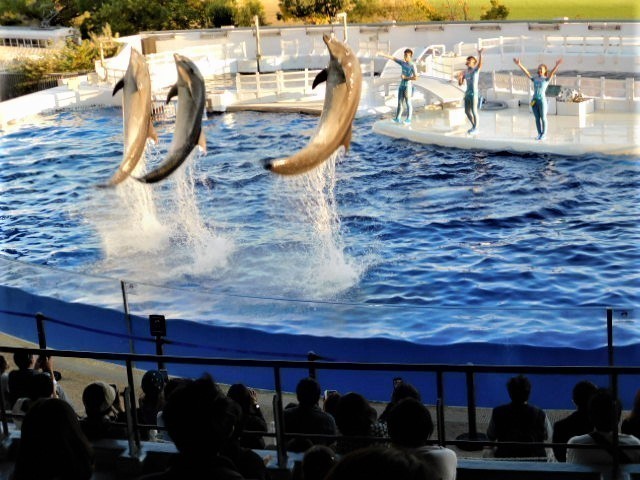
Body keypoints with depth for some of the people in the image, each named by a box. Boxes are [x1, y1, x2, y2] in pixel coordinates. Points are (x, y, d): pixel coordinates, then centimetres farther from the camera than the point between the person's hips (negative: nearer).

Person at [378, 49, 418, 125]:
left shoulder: (413, 66, -10)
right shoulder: (403, 63, 9)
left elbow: (415, 77, -17)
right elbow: (393, 58, 12)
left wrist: (405, 77, -12)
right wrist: (383, 55, 8)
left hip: (408, 86, -7)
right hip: (401, 85, 7)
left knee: (408, 103, -3)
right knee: (400, 102, 8)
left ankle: (408, 119, 2)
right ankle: (398, 118, 12)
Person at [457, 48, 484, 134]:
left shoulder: (476, 69, -4)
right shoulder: (464, 72, 13)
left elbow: (480, 64, -27)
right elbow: (460, 84, 14)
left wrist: (480, 54, -41)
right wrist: (459, 77, -6)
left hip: (474, 93, -7)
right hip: (467, 93, 7)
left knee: (474, 111, -6)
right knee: (467, 111, 12)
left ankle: (476, 128, 4)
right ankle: (473, 126, 27)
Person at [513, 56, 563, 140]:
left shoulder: (547, 79, -2)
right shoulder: (535, 79, 10)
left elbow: (552, 73, -18)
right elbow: (526, 72, 6)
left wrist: (557, 65, -35)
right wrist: (519, 64, -1)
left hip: (542, 100, -4)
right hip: (534, 100, 4)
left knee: (543, 118, 4)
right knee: (537, 118, 9)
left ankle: (543, 134, 14)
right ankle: (539, 134, 19)